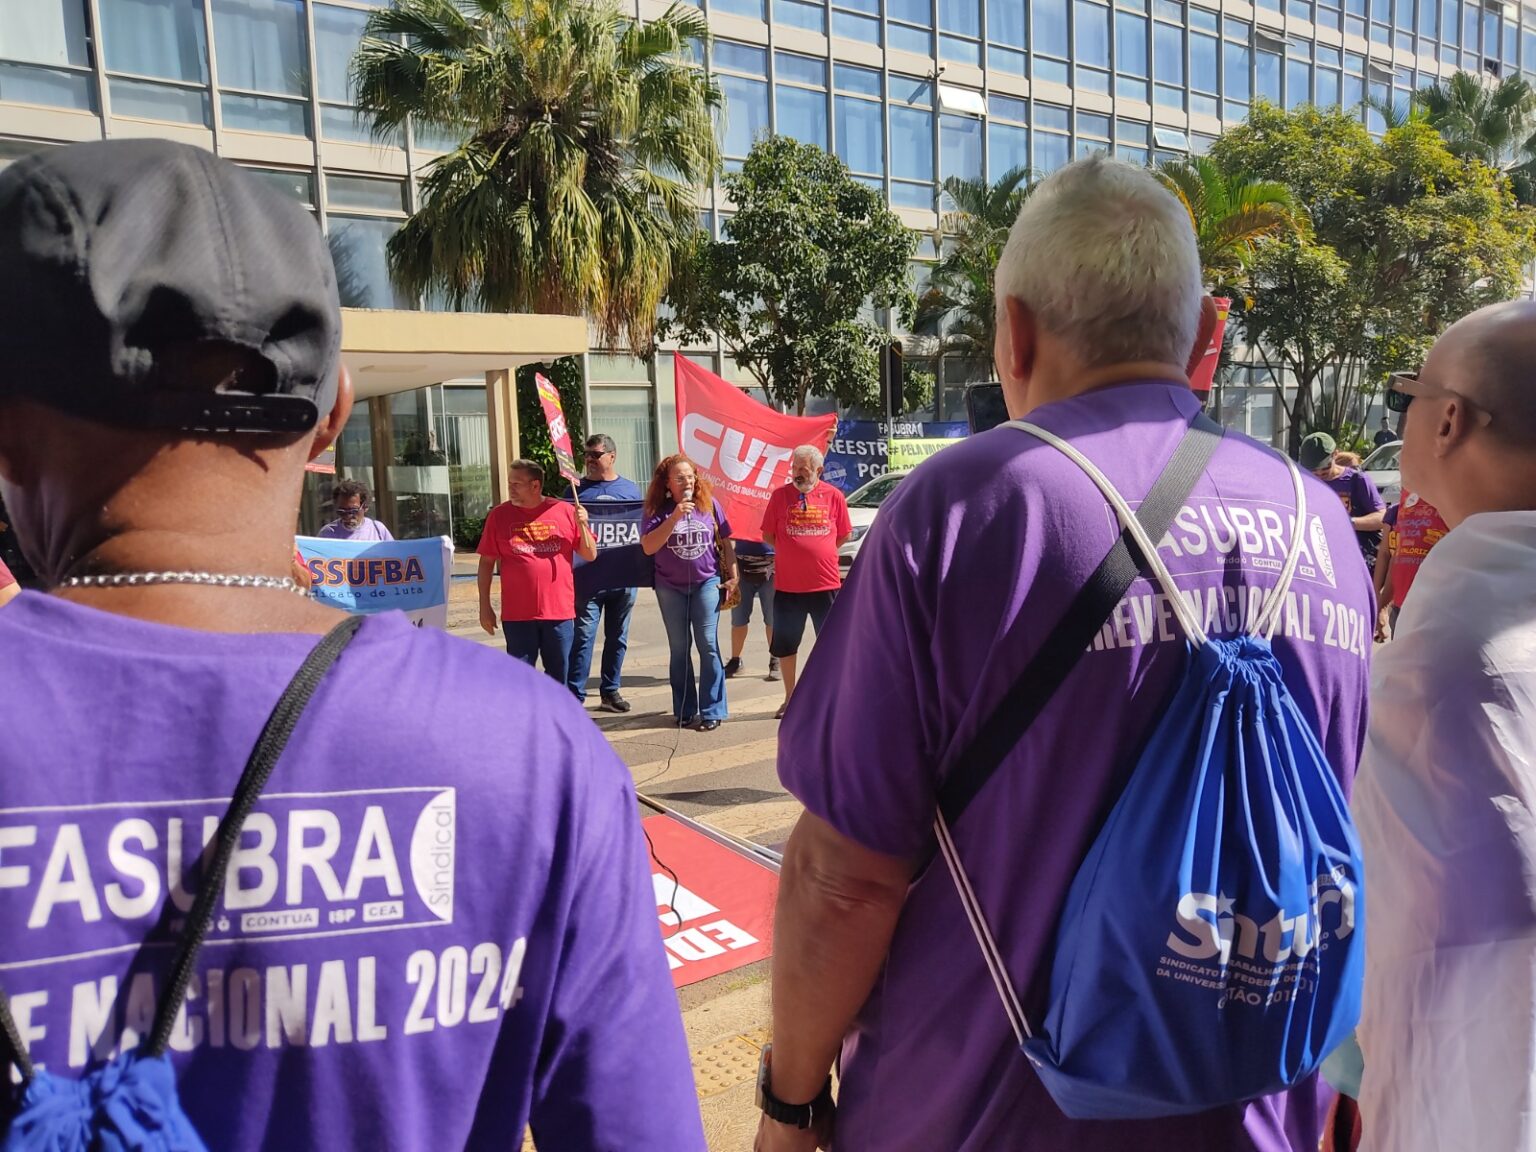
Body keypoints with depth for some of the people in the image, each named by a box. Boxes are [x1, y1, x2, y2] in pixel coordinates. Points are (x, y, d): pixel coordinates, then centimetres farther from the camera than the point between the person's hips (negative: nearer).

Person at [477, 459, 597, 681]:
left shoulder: (565, 511, 2)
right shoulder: (499, 515, 2)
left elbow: (590, 555, 5)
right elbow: (486, 563, 5)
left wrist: (582, 525, -11)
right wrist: (485, 606, 2)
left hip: (560, 612, 1)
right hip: (517, 614, 0)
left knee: (559, 677, 11)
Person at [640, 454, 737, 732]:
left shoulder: (709, 504, -2)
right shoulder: (658, 511, -4)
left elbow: (725, 542, 6)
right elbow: (648, 547, -16)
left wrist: (732, 576, 3)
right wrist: (675, 517, -22)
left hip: (707, 583, -1)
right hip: (670, 587, 1)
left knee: (708, 644, -5)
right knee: (679, 648, 8)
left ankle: (711, 711, 2)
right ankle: (685, 710, 17)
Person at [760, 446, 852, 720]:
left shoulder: (833, 496, -2)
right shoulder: (780, 495, -2)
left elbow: (844, 535, 7)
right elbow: (767, 535, 5)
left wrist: (819, 552, 4)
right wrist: (792, 553, 1)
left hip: (826, 583, -1)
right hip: (788, 585, 1)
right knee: (785, 645, 11)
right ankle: (790, 697, 27)